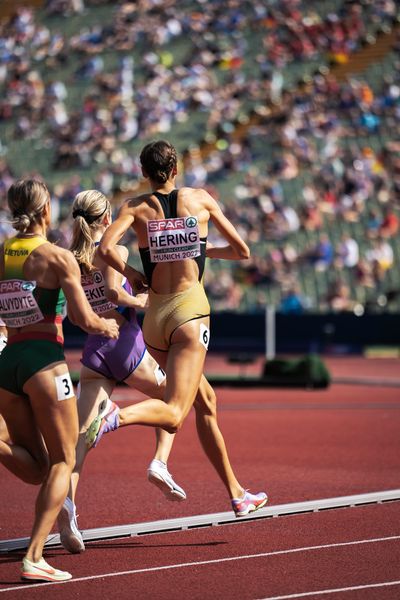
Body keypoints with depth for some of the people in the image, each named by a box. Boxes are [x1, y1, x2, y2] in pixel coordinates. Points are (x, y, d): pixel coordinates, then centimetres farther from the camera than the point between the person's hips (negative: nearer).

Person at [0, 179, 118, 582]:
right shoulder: (57, 257, -6)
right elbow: (85, 320, -9)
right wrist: (108, 327, 11)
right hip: (44, 360, -5)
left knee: (35, 469, 14)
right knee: (62, 461, 4)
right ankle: (34, 557, -8)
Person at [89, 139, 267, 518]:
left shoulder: (137, 207, 5)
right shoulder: (200, 199, 5)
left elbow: (105, 248, -14)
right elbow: (241, 251, 11)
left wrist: (129, 274, 3)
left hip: (154, 316, 4)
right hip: (190, 310, -4)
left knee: (205, 401, 18)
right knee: (172, 415, -14)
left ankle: (236, 493, 22)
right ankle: (117, 415, -44)